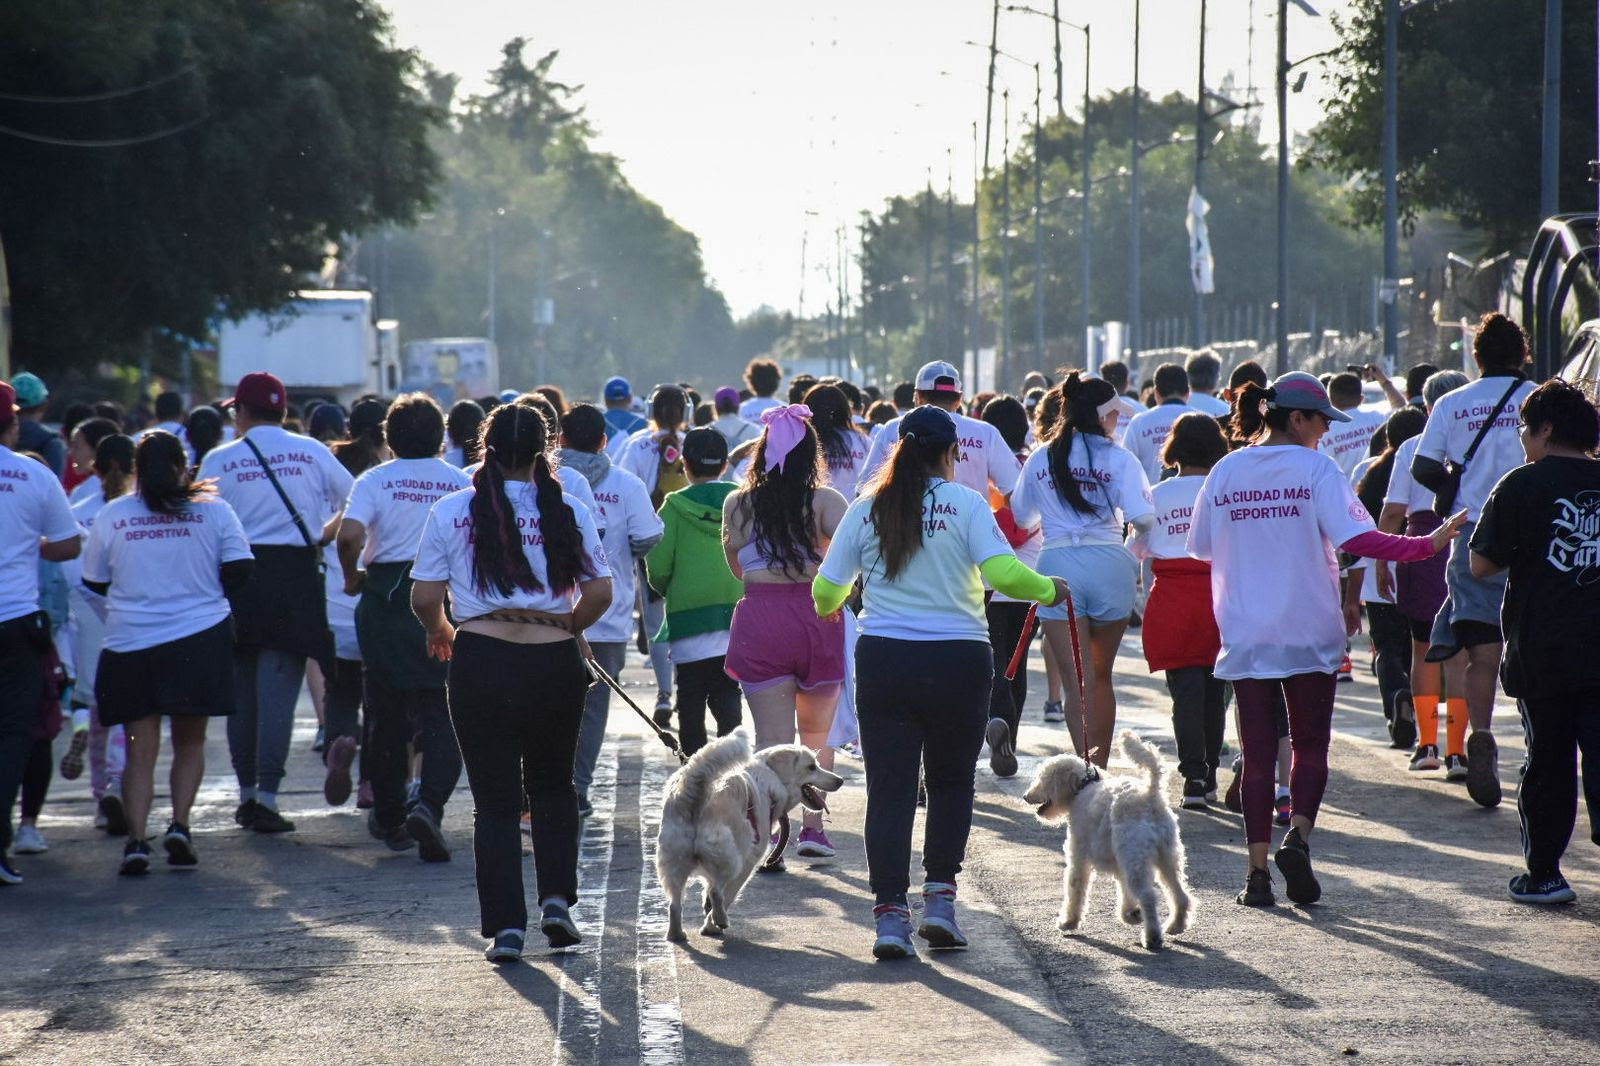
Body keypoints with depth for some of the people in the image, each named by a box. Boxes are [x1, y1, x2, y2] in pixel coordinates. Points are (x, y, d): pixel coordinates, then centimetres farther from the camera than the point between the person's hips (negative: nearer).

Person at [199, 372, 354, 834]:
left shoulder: (219, 460, 1)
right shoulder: (311, 452, 4)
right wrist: (322, 536, 22)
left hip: (237, 578, 1)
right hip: (295, 577, 0)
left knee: (242, 687, 13)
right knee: (278, 689, -2)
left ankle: (247, 792, 19)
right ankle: (266, 796, -9)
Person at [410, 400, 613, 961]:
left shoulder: (452, 511, 1)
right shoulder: (567, 511, 3)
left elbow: (424, 598, 1)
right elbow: (600, 593, 1)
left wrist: (440, 634, 21)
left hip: (481, 660, -1)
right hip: (555, 662, 1)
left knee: (495, 798, 6)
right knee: (553, 786, 21)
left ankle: (505, 925, 1)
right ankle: (557, 899, 7)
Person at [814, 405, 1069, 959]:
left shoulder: (867, 509, 5)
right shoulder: (965, 504, -3)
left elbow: (826, 590, 7)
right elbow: (1003, 572, -16)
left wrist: (829, 608, 30)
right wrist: (1049, 590, 2)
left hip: (882, 659, 1)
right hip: (958, 659, -1)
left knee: (889, 789, 4)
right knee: (951, 782, 16)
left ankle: (889, 913, -3)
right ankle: (940, 896, 6)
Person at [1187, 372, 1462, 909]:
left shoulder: (1226, 471, 3)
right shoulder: (1315, 468, -8)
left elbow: (1201, 547, 9)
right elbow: (1358, 539, -18)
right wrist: (1427, 544, -13)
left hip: (1244, 636, 3)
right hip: (1309, 634, -3)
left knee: (1257, 753, 8)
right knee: (1310, 746, 10)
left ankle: (1258, 870, 3)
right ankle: (1298, 835, -13)